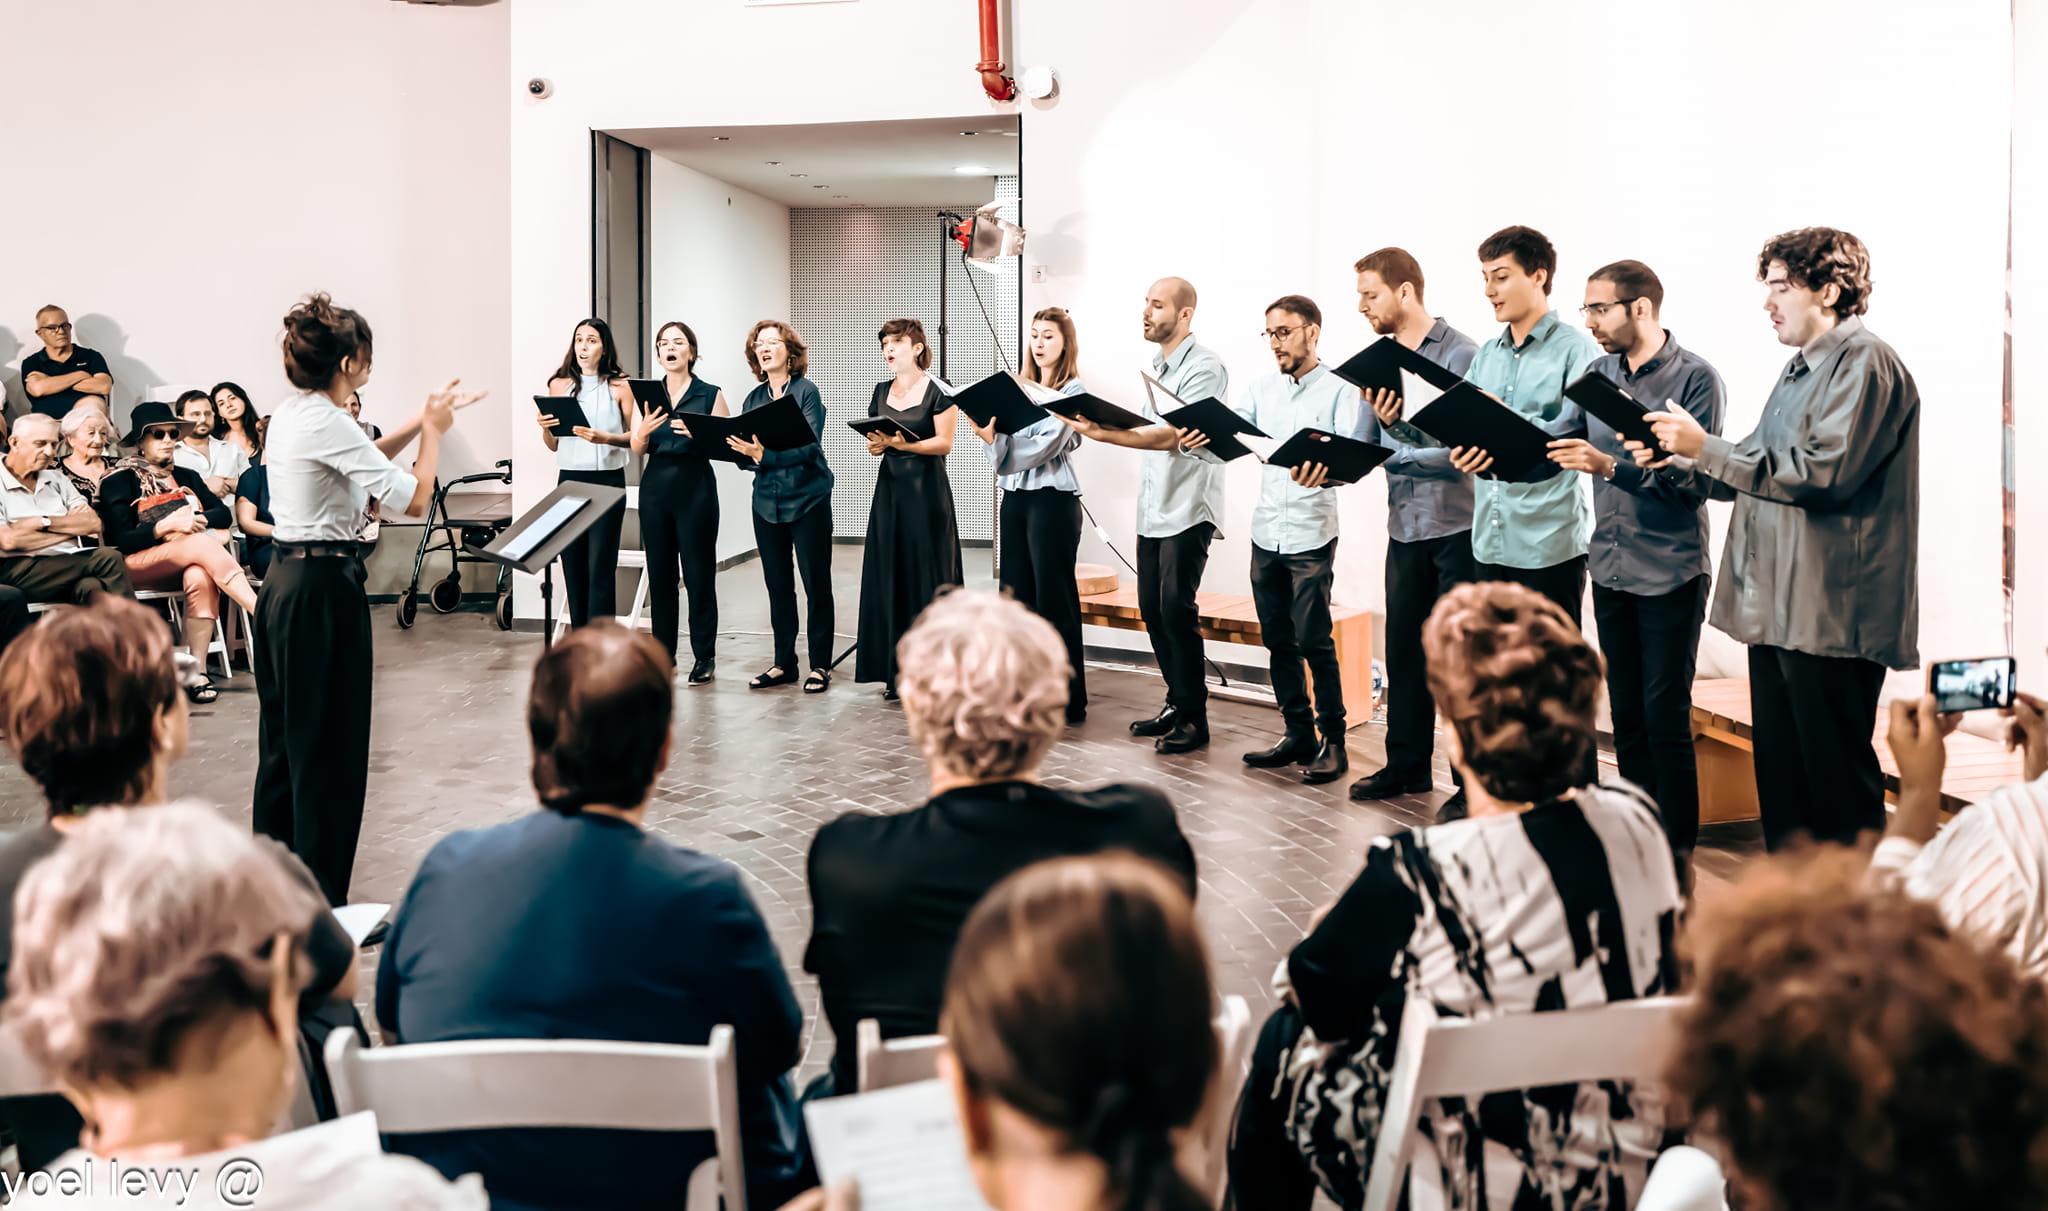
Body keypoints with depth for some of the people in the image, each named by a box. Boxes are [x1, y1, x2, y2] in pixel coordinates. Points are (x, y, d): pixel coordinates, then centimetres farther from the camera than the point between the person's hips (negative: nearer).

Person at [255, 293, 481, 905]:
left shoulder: (289, 415, 10)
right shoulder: (326, 423, -18)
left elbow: (362, 460, 26)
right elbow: (415, 496, -18)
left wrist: (422, 421, 21)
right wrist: (433, 431, -3)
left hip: (284, 580, 10)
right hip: (324, 588, -10)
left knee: (285, 737, 17)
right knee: (329, 746, -1)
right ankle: (320, 904, 6)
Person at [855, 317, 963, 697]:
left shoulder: (939, 391, -4)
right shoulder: (882, 391, 14)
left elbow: (944, 442, -10)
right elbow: (874, 437, 16)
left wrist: (905, 444, -23)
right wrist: (875, 445, -7)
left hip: (926, 489, -6)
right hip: (890, 487, 6)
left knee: (926, 576, -5)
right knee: (889, 576, 2)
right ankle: (897, 671, 8)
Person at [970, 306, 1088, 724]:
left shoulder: (1073, 391, -3)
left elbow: (1045, 446, -15)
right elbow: (1003, 450, 8)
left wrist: (996, 438, -14)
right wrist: (989, 434, -12)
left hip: (1053, 498, -7)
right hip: (1015, 498, 7)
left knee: (1055, 599, -4)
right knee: (1016, 594, 8)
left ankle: (1068, 701, 3)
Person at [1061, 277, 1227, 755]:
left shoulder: (1204, 366, -12)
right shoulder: (1156, 366, 17)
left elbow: (1171, 434, -23)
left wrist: (1105, 433, -30)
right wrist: (1105, 423, 10)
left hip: (1188, 507, -9)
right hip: (1152, 508, 9)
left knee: (1175, 608, -12)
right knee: (1152, 609, 8)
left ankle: (1194, 717, -4)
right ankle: (1176, 704, 19)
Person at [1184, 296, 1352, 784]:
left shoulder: (1339, 391, -4)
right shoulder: (1262, 389, 12)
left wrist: (1324, 470, -37)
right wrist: (1199, 438, -20)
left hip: (1311, 535, -6)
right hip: (1266, 533, 6)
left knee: (1314, 640, -7)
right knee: (1278, 640, 10)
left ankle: (1333, 740, 3)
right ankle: (1298, 734, 21)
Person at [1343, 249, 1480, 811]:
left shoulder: (1460, 354, -11)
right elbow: (1363, 445, 11)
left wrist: (1389, 455, -22)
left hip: (1457, 526, -7)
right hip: (1406, 527, 7)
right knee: (1404, 648, 13)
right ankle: (1407, 765, 26)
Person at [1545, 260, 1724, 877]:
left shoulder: (1695, 378, -10)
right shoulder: (1597, 373, 8)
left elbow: (1695, 480, -18)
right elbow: (1557, 444, 11)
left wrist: (1610, 466, -26)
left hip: (1670, 575, -6)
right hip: (1610, 568, 6)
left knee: (1666, 720, -3)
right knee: (1626, 715, 12)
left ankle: (1678, 851, 8)